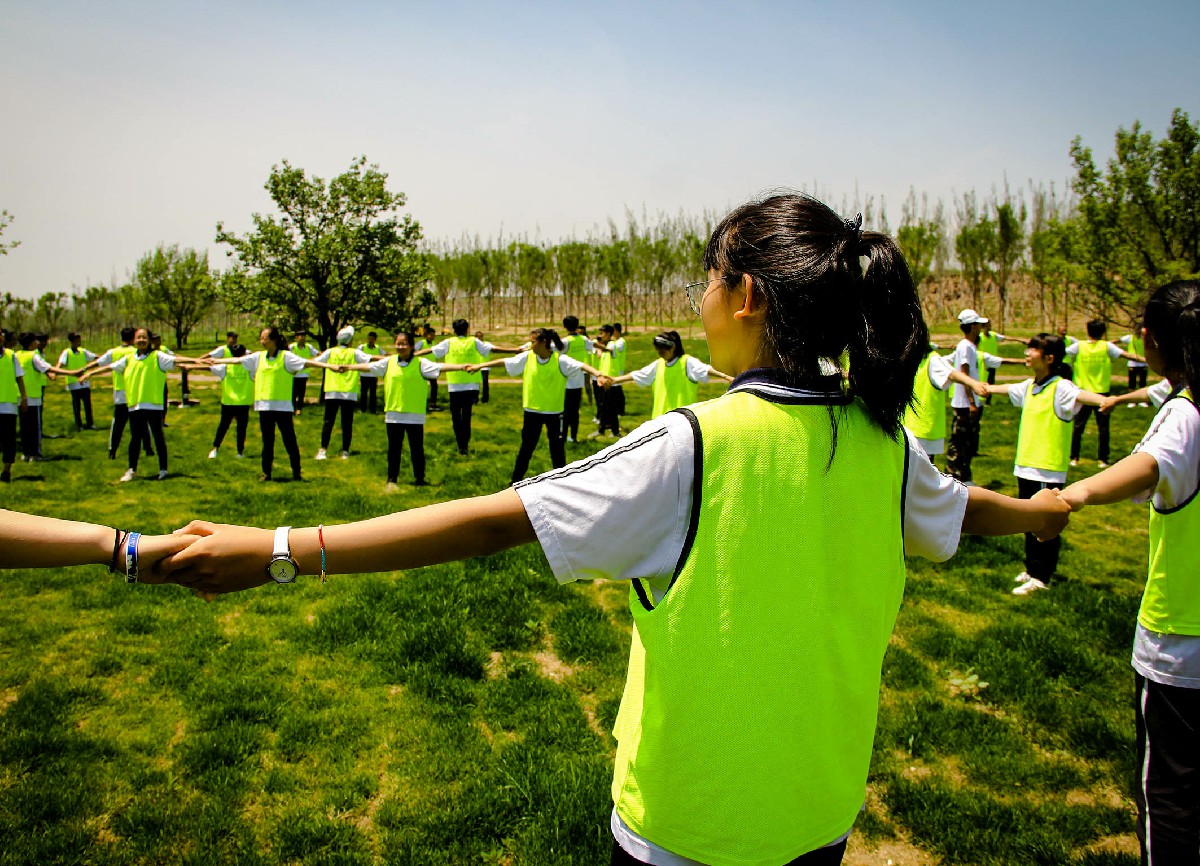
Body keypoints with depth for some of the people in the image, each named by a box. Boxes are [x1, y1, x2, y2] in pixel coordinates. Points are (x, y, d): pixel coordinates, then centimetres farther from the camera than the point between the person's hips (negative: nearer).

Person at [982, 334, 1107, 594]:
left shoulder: (1060, 387, -13)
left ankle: (1041, 578, 9)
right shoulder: (1029, 386, 10)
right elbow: (1007, 389, 30)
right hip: (1026, 466, 8)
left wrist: (1105, 400, -53)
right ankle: (1032, 568, 29)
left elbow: (1080, 395, -33)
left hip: (1048, 469, -8)